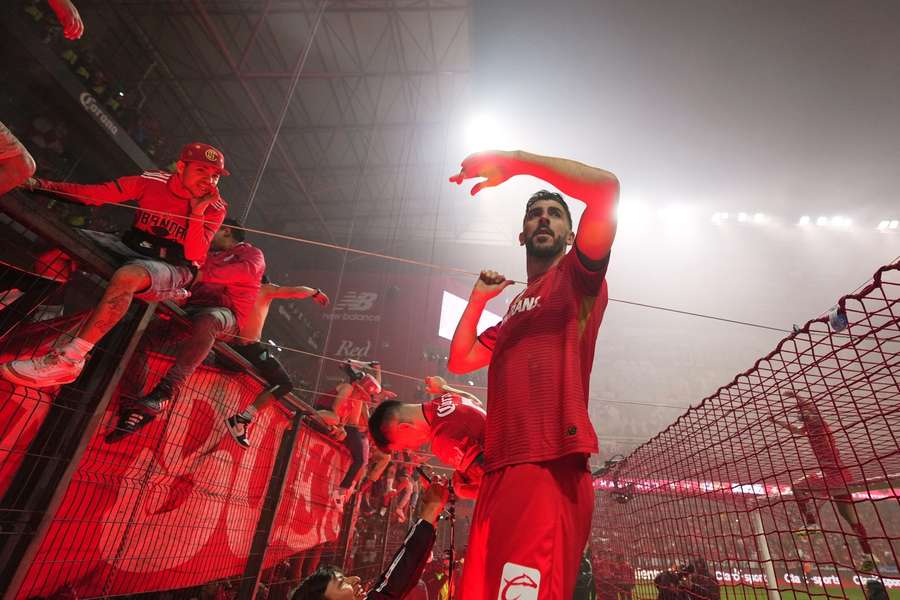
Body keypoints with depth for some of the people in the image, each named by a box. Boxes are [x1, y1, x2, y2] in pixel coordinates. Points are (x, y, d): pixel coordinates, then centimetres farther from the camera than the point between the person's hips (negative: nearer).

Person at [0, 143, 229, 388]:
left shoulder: (214, 208, -8)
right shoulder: (152, 181, -1)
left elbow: (194, 255, -16)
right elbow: (96, 193, -3)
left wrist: (197, 211, -23)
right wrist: (41, 185, -15)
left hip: (173, 269, -5)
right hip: (130, 249, 6)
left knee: (127, 276, -35)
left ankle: (68, 360, -30)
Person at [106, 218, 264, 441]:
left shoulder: (251, 252, 16)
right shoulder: (208, 256, 35)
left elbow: (249, 268, -9)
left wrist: (205, 273, -18)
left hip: (227, 313, -6)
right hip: (192, 309, 6)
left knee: (206, 321, -40)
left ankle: (164, 392, -46)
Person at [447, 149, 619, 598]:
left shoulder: (577, 276, 8)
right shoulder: (513, 310, 27)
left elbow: (606, 188, -8)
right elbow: (459, 361, 26)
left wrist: (514, 161, -4)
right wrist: (478, 298, 22)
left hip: (549, 466, -7)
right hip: (499, 469, 8)